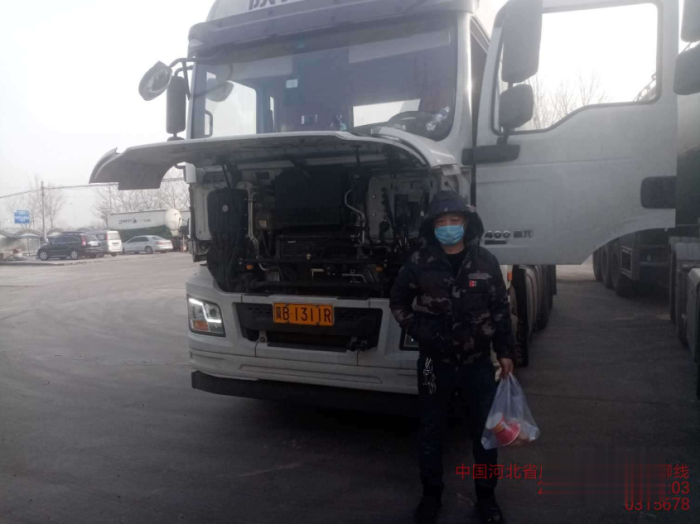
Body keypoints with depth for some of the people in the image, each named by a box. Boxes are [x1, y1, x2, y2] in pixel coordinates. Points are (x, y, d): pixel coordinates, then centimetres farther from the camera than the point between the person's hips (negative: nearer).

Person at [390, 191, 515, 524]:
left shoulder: (486, 262, -2)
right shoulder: (419, 263, -6)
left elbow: (500, 310, 3)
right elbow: (398, 302, 6)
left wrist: (505, 352, 2)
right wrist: (417, 330, -5)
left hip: (478, 362, 1)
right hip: (435, 362, 0)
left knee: (485, 430, 11)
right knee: (431, 431, 12)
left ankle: (486, 497, 31)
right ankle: (431, 495, 32)